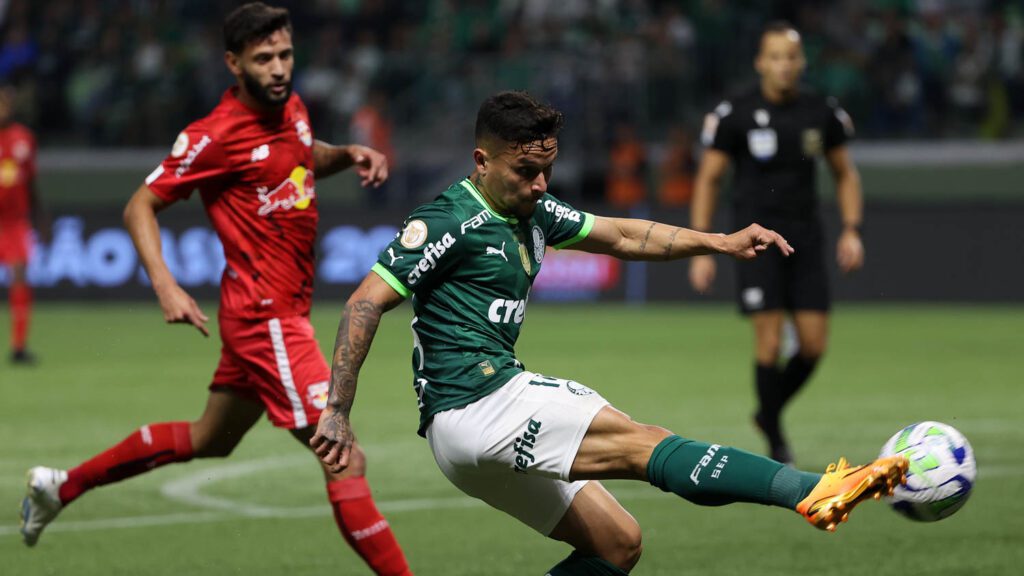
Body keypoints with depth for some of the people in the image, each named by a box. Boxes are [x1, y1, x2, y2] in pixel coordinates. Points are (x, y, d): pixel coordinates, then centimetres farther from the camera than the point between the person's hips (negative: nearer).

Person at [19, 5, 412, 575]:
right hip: (265, 316, -10)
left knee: (210, 441, 24)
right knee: (345, 458, -14)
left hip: (286, 309, 10)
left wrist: (349, 154, 7)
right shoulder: (216, 136, -16)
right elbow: (140, 206, -10)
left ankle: (61, 485, 36)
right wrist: (165, 286, -24)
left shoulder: (292, 109, 6)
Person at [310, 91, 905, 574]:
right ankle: (813, 491, -29)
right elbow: (366, 303, -13)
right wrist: (337, 414, -18)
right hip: (477, 404, -10)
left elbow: (623, 236, 21)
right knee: (643, 443, -19)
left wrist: (720, 242, 10)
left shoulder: (532, 212, 15)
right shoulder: (449, 222, -10)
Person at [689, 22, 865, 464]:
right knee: (770, 341, -11)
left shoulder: (822, 113, 4)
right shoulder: (735, 115, -5)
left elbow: (844, 173, 16)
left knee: (814, 344, -2)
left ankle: (769, 412, 25)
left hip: (806, 238, 3)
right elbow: (708, 179, 1)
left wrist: (851, 231, 3)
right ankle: (776, 440, 4)